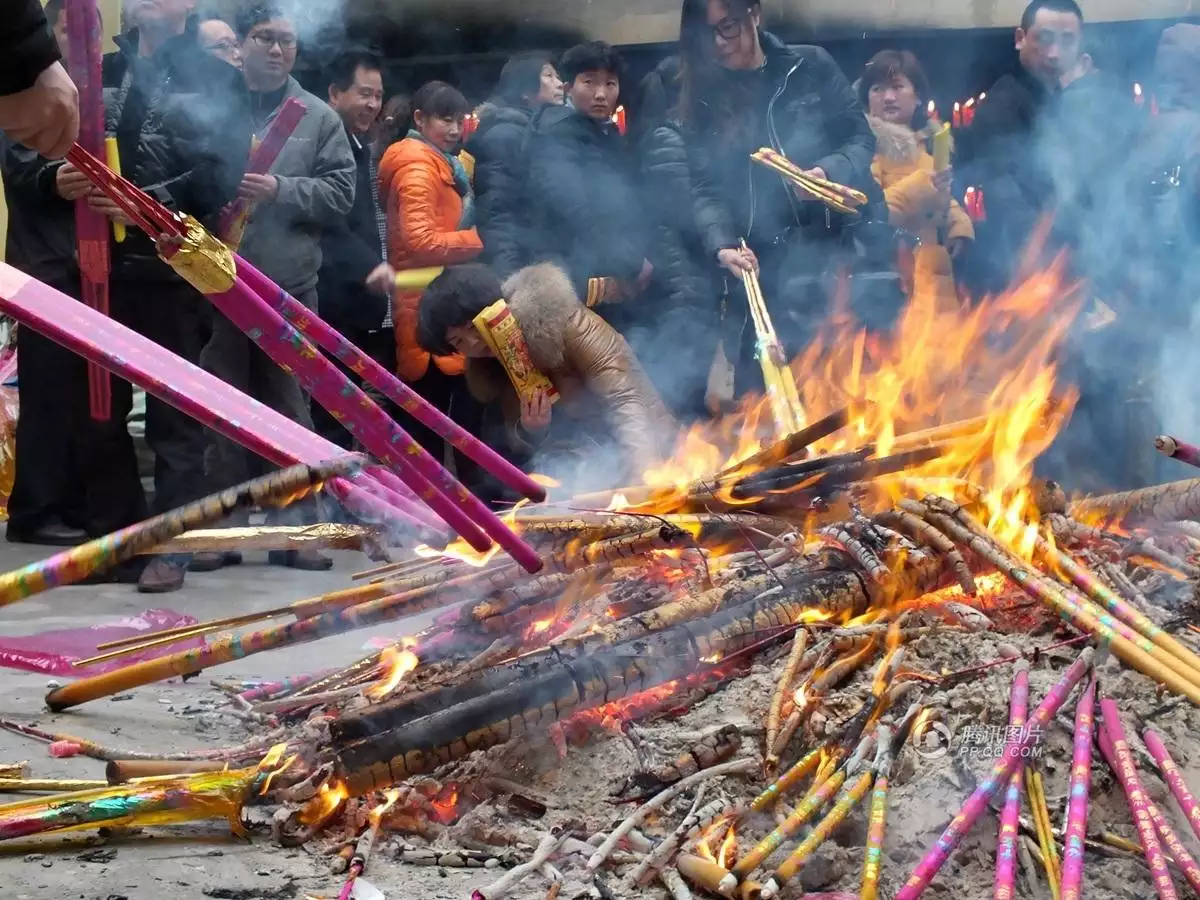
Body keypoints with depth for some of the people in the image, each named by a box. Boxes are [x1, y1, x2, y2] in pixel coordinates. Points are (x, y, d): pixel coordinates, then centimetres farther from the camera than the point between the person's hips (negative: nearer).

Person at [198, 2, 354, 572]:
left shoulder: (319, 118, 9)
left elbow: (340, 192, 2)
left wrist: (282, 190, -12)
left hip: (290, 283, 1)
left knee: (290, 406, 7)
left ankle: (293, 525, 12)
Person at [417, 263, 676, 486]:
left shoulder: (560, 321, -19)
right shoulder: (484, 370, 1)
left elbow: (624, 398, -28)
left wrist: (644, 469, -44)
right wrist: (529, 432, -19)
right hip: (586, 467, 6)